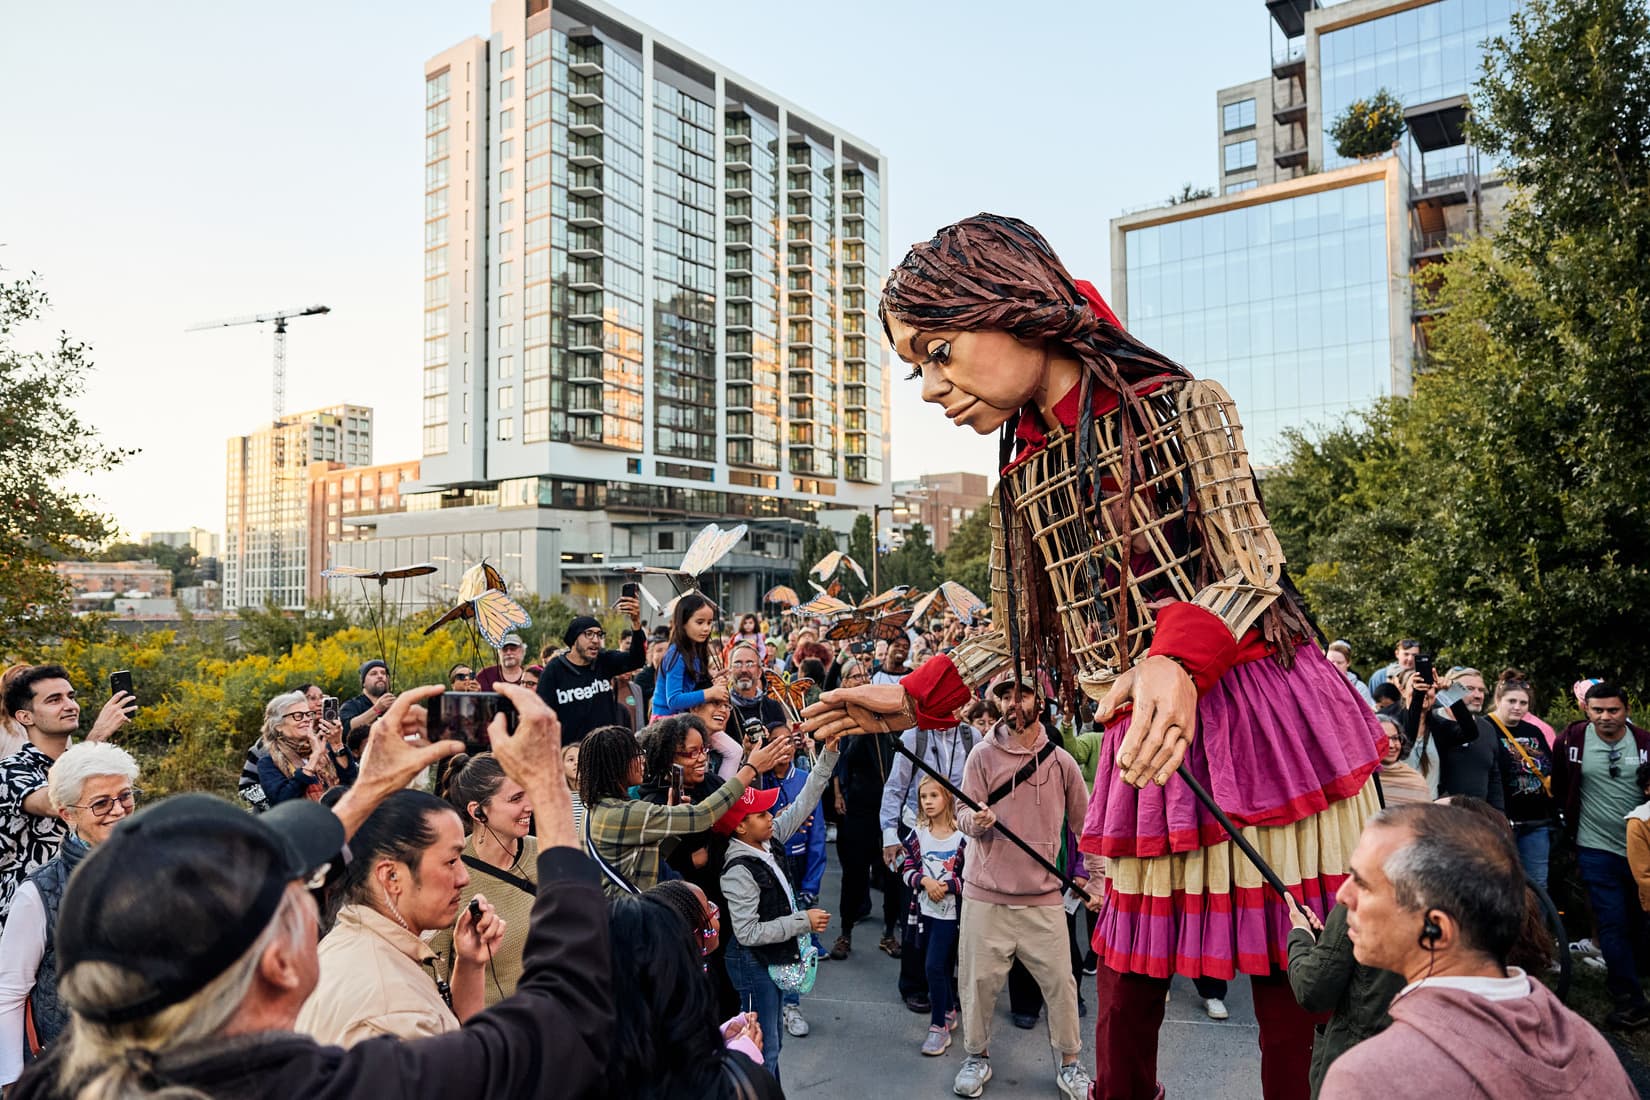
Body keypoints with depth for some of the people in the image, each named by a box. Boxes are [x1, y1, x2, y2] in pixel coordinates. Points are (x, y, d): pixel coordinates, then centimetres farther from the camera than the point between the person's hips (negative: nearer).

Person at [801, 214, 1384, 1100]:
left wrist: (1178, 660, -29)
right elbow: (1018, 630, 14)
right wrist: (913, 700, 7)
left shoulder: (1179, 408, -6)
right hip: (1146, 744, 5)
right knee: (1125, 965, 12)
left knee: (1290, 970, 4)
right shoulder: (1025, 472, 9)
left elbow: (1253, 569, -10)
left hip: (1258, 713, -4)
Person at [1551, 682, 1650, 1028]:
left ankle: (1622, 979, 33)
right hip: (1597, 848, -2)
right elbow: (1558, 785, 5)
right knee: (1613, 924, -3)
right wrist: (1568, 822, 7)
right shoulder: (1572, 740, -7)